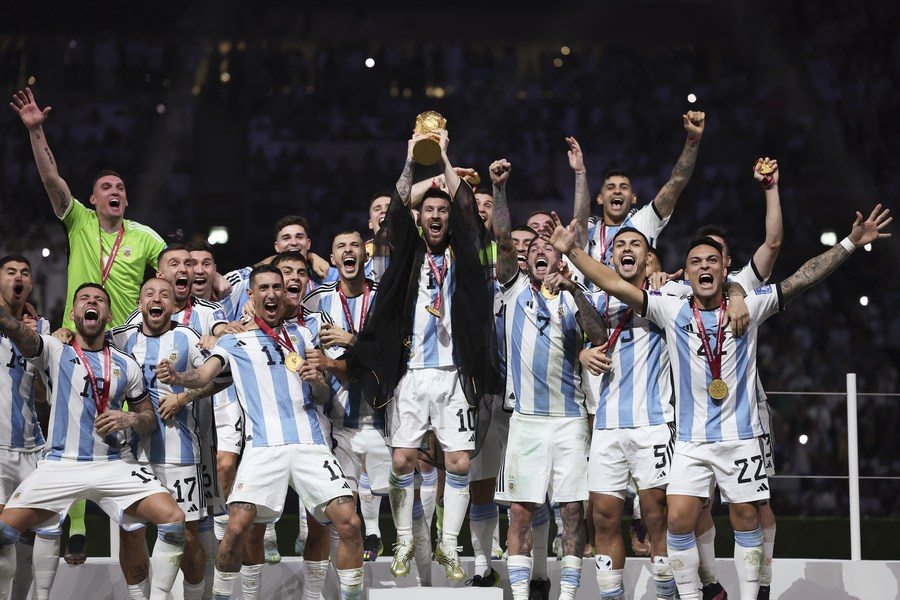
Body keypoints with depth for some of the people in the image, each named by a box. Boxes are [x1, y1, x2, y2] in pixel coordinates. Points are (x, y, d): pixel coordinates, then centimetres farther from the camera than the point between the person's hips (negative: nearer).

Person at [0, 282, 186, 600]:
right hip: (60, 464, -2)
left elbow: (149, 417, 16)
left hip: (115, 464, 2)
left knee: (173, 519, -17)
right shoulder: (54, 351, 2)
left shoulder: (126, 365, 11)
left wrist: (130, 420, -7)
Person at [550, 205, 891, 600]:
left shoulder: (748, 307, 1)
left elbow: (803, 279, -4)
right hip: (691, 440, 0)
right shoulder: (672, 310, 1)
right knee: (679, 521, -8)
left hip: (741, 437, 0)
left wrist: (850, 243, -12)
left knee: (746, 519, 5)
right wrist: (571, 251, -13)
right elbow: (614, 283, -4)